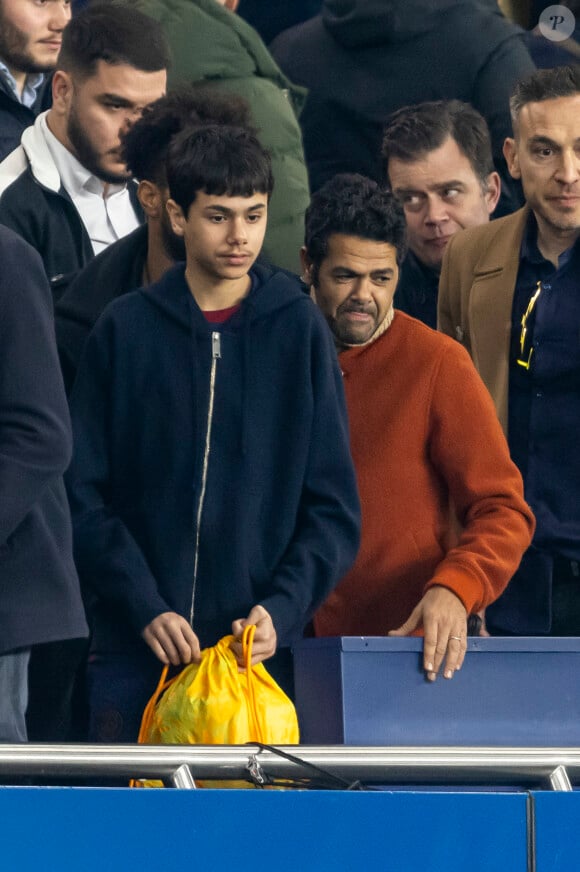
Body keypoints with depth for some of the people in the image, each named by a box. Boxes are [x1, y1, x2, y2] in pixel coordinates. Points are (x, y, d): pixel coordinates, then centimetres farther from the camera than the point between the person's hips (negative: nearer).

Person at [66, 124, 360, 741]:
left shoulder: (299, 329, 5)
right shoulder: (125, 330, 5)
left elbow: (333, 506, 4)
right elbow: (83, 495, 2)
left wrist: (282, 609, -11)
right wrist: (145, 608, -11)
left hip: (262, 647, 0)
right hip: (134, 654, 0)